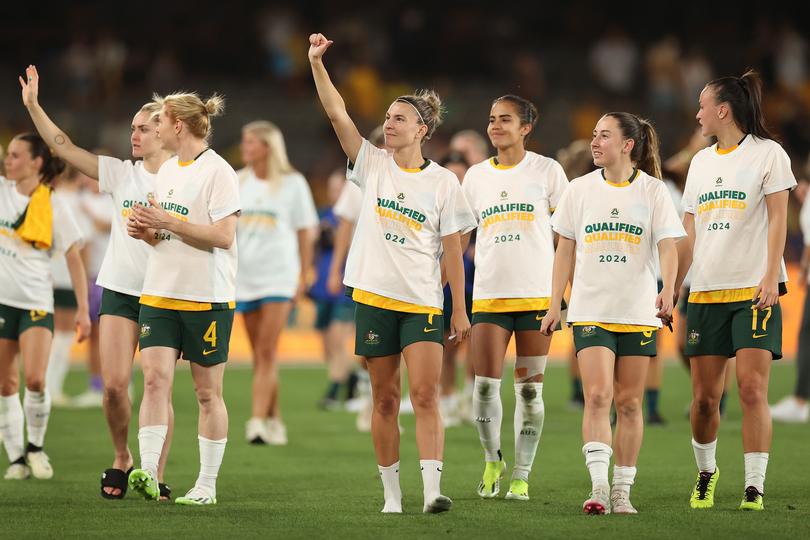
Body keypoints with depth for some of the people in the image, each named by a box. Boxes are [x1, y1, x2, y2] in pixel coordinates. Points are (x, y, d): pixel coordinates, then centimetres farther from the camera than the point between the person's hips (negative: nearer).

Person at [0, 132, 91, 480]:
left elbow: (74, 259, 1)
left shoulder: (53, 207, -2)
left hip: (36, 303, -2)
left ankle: (36, 447, 6)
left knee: (34, 380, -15)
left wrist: (83, 310, -2)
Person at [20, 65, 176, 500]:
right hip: (120, 290, 3)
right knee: (114, 385, -5)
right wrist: (33, 105, -4)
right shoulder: (122, 173, 5)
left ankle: (156, 476, 6)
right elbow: (66, 148, 1)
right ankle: (121, 460, 17)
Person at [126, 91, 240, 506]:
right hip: (160, 293, 6)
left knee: (208, 392, 2)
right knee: (155, 378, -10)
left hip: (208, 297, -6)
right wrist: (146, 231, 1)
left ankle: (207, 485, 9)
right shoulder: (166, 170, 15)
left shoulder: (217, 172, -10)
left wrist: (167, 222, -19)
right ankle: (148, 474, -18)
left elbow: (223, 236, -17)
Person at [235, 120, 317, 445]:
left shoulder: (292, 183, 0)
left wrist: (303, 275, -1)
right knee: (259, 354, 6)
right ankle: (274, 421, 15)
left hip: (279, 275, -4)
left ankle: (258, 422, -19)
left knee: (267, 351, -13)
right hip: (245, 276, 4)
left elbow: (305, 232, 4)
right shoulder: (237, 182, 10)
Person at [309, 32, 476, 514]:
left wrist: (460, 310, 1)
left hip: (423, 302, -2)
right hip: (374, 297, 2)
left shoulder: (443, 182, 0)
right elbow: (337, 113, -4)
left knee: (425, 395, -13)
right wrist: (316, 63, -13)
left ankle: (432, 490, -18)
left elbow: (452, 250, 2)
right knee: (385, 400, 5)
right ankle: (392, 495, 10)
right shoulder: (374, 166, 5)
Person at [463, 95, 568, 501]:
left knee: (529, 389, 0)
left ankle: (521, 476, 8)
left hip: (538, 294, -2)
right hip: (488, 295, 2)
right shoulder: (476, 175, 10)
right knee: (485, 384, -7)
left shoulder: (546, 170, 3)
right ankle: (492, 461, 15)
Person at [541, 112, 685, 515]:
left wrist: (668, 288, -23)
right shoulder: (580, 189, 6)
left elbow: (667, 247, -5)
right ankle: (598, 487, -20)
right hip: (590, 311, 0)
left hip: (638, 312, 0)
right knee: (597, 395, -14)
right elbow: (565, 250, 11)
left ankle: (622, 491, 11)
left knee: (628, 402, 4)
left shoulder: (653, 190, 1)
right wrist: (554, 305, 7)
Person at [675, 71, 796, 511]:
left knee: (752, 388, -13)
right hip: (706, 290, 5)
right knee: (704, 396, 3)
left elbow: (777, 220, -5)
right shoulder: (701, 161, 17)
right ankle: (706, 473, 24)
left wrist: (770, 277, -16)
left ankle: (754, 487, -11)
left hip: (754, 289, -5)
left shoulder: (767, 153, 0)